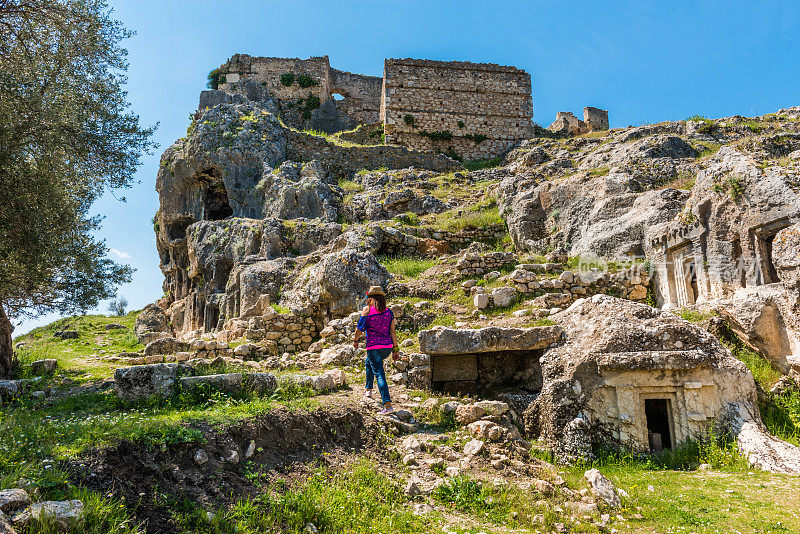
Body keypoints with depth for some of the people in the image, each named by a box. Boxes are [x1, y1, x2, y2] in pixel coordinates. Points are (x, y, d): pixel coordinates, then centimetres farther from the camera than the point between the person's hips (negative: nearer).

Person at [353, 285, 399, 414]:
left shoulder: (367, 309, -4)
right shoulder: (389, 312, 8)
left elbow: (360, 327, -3)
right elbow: (392, 332, 5)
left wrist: (355, 340, 14)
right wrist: (395, 349, 7)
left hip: (374, 347, -6)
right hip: (387, 346, 6)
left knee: (380, 375, -5)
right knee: (368, 362, 31)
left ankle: (388, 405, -12)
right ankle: (368, 389, 37)